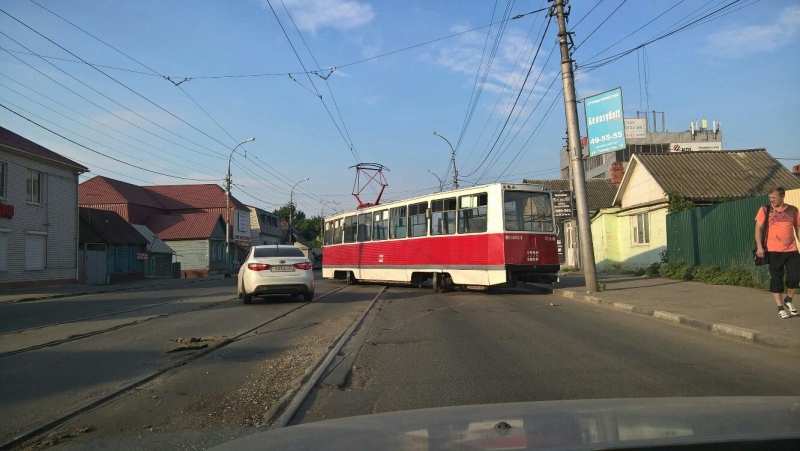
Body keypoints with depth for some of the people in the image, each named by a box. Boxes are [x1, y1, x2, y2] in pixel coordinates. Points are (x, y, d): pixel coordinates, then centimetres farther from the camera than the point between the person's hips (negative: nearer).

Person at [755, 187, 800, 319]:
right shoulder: (765, 210, 1)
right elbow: (758, 228, -3)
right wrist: (759, 246, -13)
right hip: (773, 251, -2)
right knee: (776, 279, 2)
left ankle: (788, 300, 26)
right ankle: (780, 308, 12)